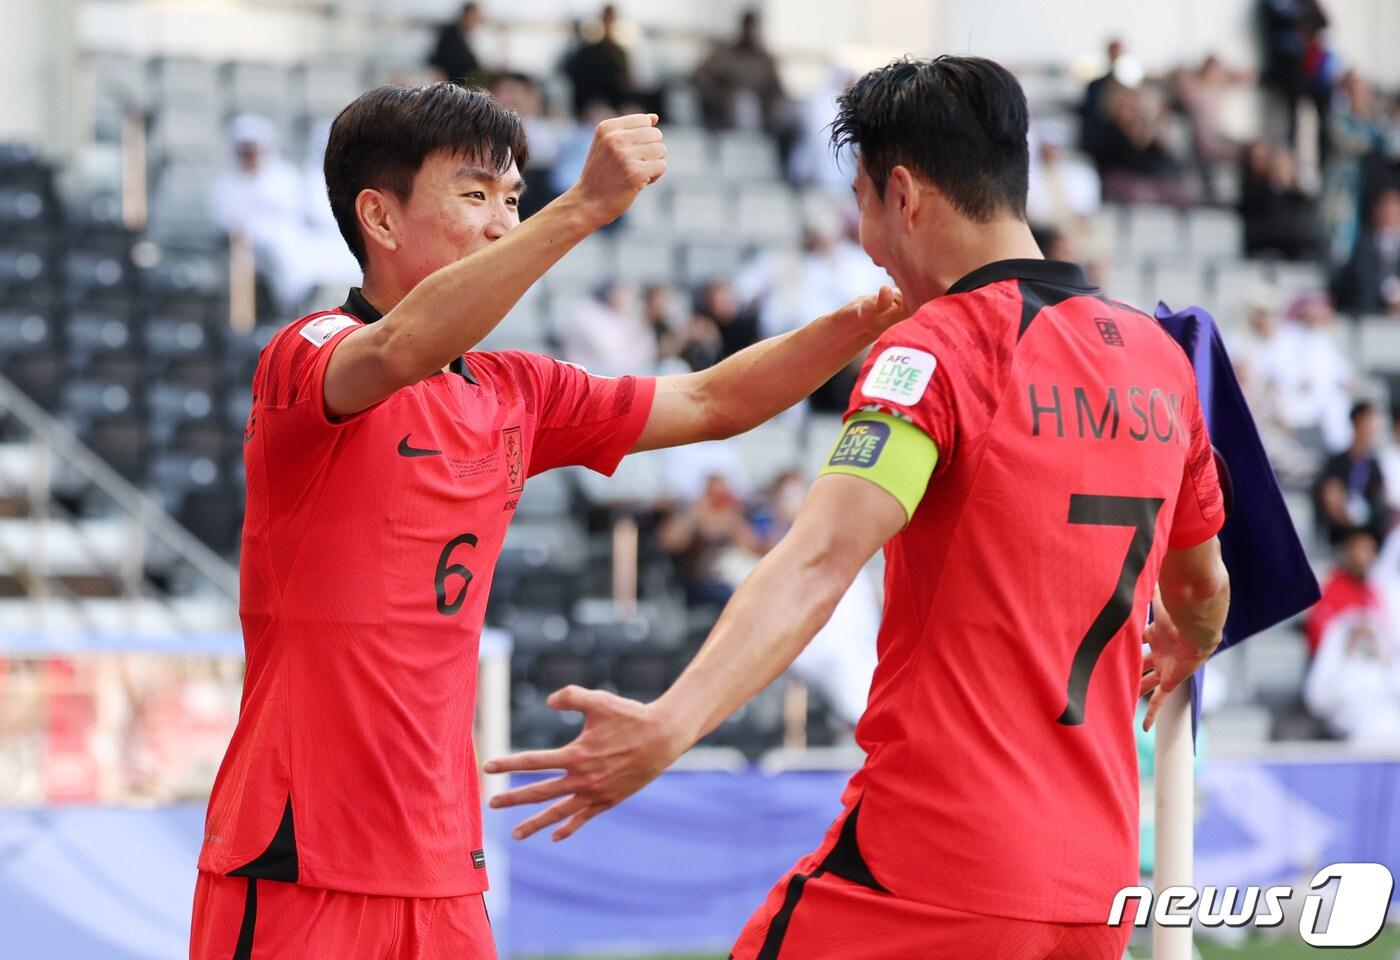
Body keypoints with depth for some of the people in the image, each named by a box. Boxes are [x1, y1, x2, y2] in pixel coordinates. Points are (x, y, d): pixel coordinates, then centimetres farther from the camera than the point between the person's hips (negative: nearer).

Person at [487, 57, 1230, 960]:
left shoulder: (936, 349, -9)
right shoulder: (1159, 355, 11)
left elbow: (819, 563, -25)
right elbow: (1201, 587, 28)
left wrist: (674, 722, -36)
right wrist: (1187, 651, 51)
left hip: (927, 881, -7)